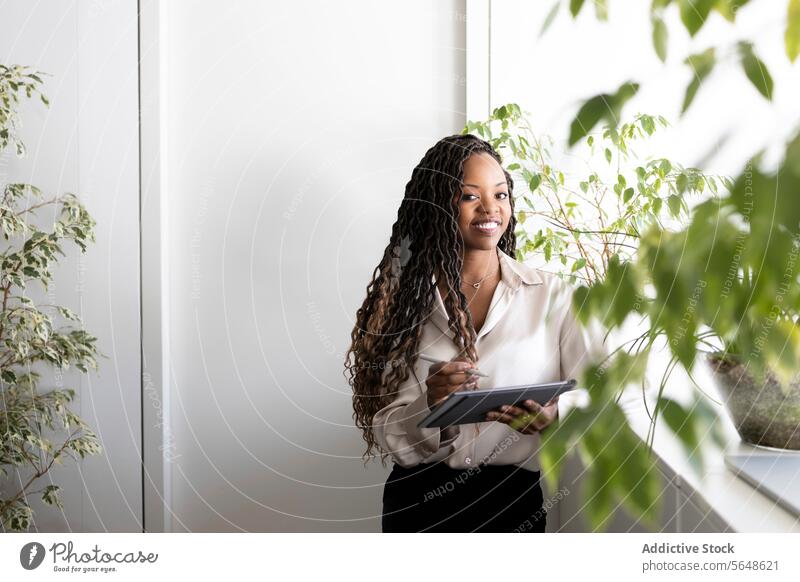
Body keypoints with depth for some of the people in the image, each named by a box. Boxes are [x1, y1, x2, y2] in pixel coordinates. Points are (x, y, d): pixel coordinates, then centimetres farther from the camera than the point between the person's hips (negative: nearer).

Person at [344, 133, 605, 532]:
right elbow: (386, 432, -4)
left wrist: (554, 413, -24)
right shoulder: (404, 300, -1)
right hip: (418, 500, 1)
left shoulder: (551, 295, -2)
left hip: (514, 497, 0)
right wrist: (428, 405, -24)